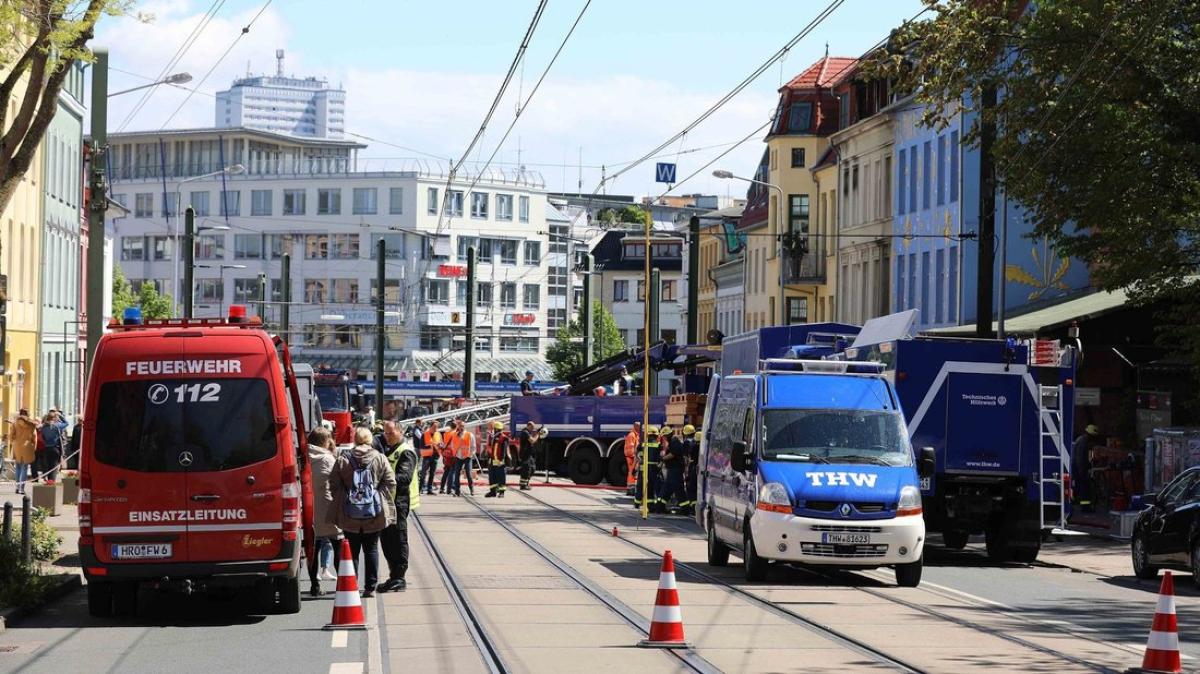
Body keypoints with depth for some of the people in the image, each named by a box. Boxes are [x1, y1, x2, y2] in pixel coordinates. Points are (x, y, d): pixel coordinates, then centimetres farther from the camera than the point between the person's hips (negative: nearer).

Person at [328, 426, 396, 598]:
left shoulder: (343, 459, -2)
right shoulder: (380, 459, -3)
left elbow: (334, 485, 0)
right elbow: (390, 483, -4)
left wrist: (339, 504, 11)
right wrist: (385, 504, 6)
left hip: (349, 514, 0)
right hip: (374, 513, 0)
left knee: (352, 550, 9)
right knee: (371, 549, 11)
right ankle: (370, 587, 10)